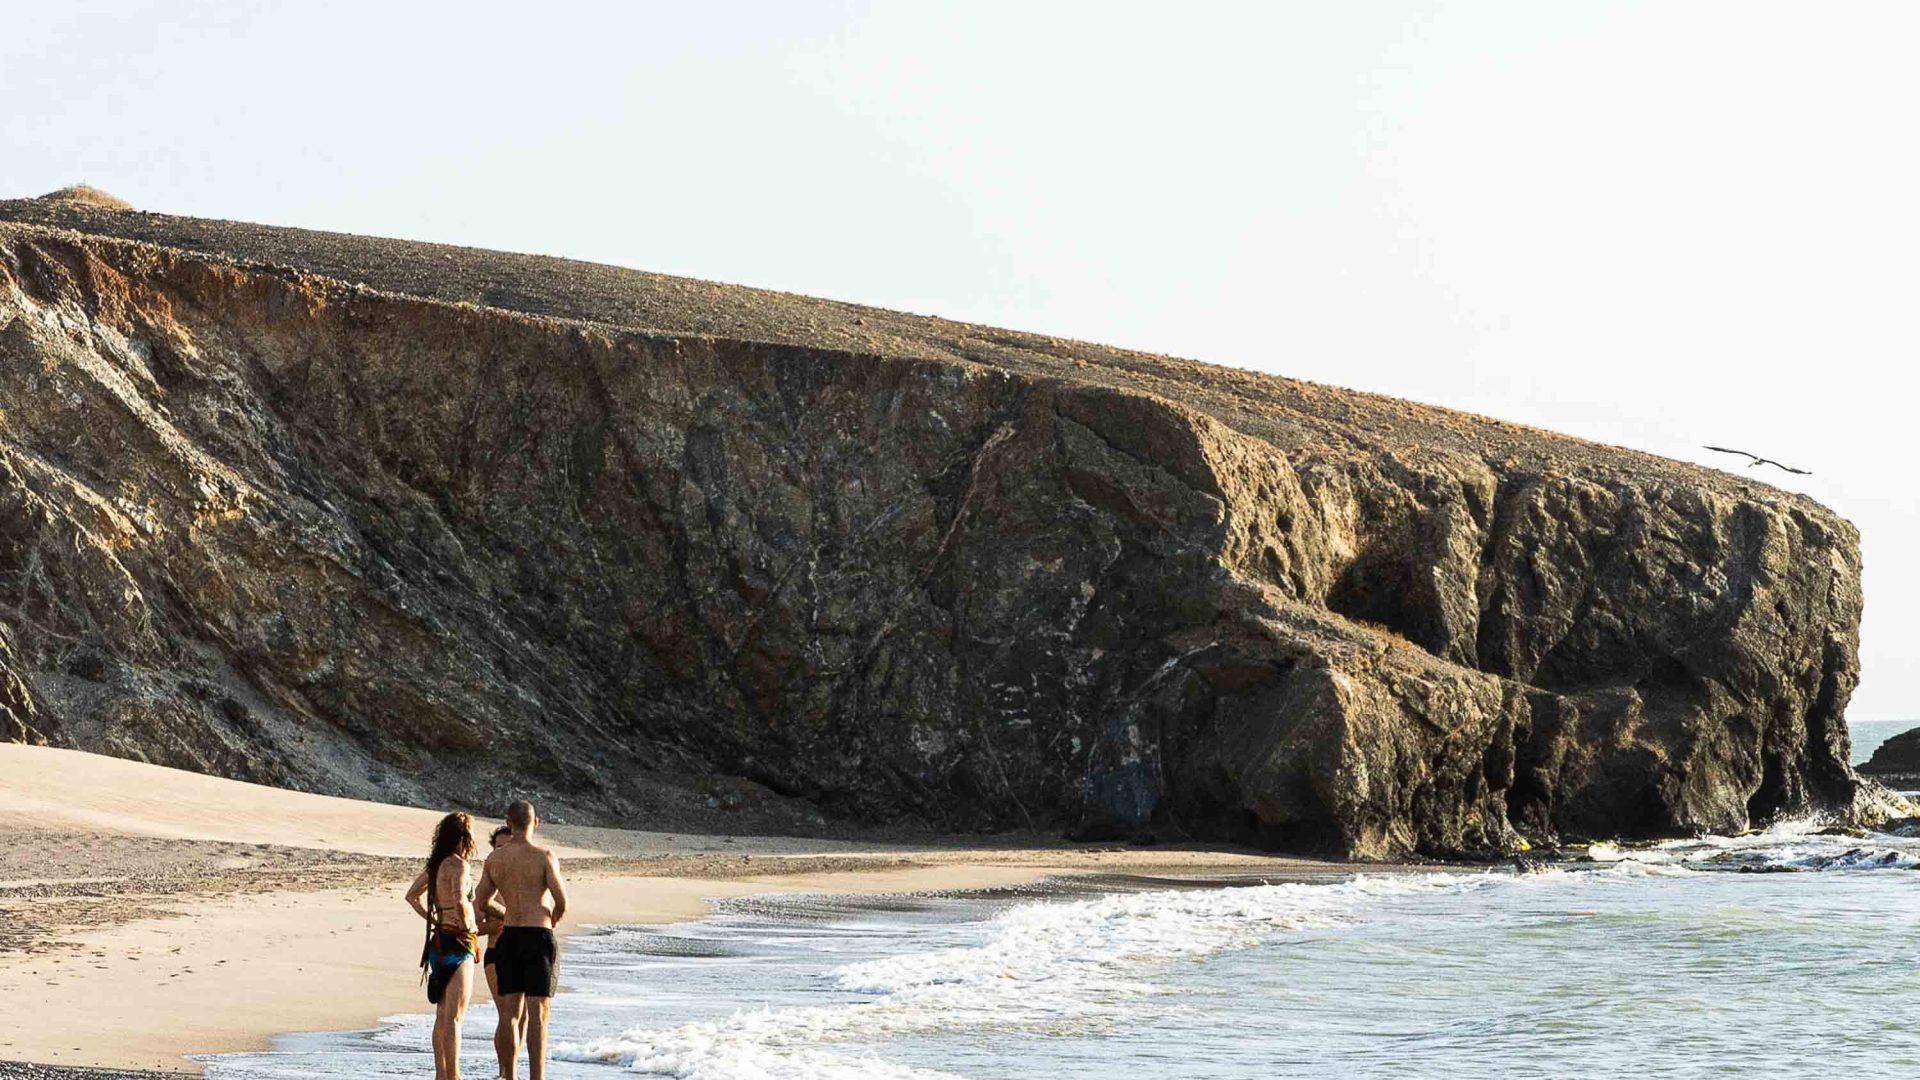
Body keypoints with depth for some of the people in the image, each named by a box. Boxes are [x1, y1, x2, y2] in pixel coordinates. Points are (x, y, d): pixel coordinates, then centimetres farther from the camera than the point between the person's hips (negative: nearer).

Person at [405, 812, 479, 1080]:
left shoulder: (436, 864, 11)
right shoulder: (458, 864, -14)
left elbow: (412, 895, 22)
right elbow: (459, 900, -30)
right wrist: (469, 929, -15)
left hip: (438, 942, 8)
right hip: (458, 942, -8)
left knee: (442, 1016, 15)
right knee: (454, 1017, -7)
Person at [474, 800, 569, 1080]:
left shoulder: (494, 859, 6)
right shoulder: (544, 857, -8)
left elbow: (480, 903, 11)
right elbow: (562, 901, -11)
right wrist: (554, 919, 11)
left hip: (509, 938, 4)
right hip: (538, 936, -4)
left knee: (510, 1013, 10)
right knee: (537, 1014, -4)